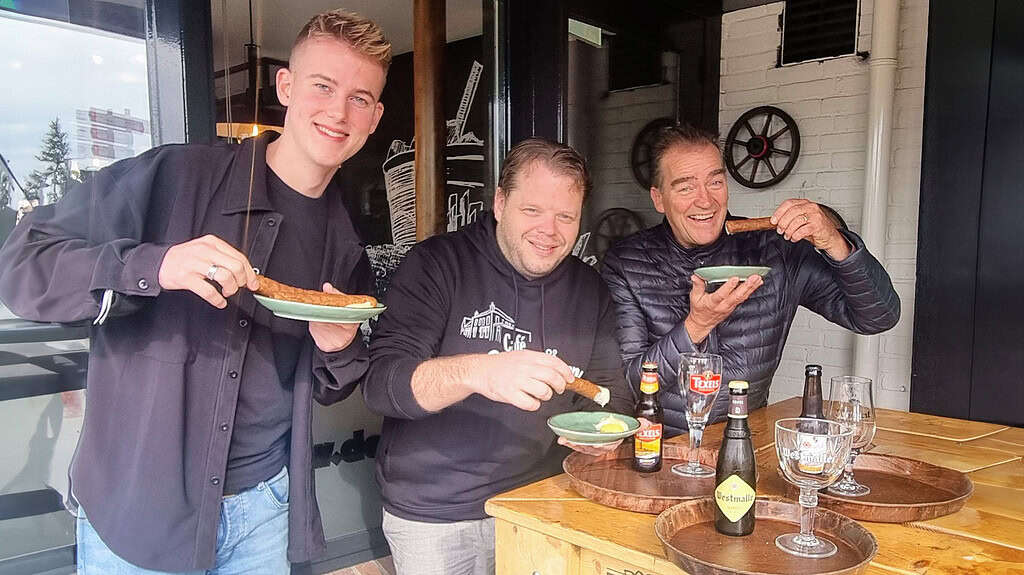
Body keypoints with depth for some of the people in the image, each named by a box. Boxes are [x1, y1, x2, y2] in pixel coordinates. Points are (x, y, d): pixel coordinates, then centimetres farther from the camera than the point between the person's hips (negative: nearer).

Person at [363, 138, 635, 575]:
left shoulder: (588, 289, 4)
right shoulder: (438, 264, -11)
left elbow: (612, 396, 8)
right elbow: (381, 383, -20)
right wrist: (474, 372, -38)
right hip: (431, 514, -3)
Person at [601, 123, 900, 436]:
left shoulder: (771, 250, 0)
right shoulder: (624, 264, -5)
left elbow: (879, 317, 1)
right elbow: (626, 383, -9)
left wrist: (834, 243, -15)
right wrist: (697, 326, -23)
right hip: (659, 446, -1)